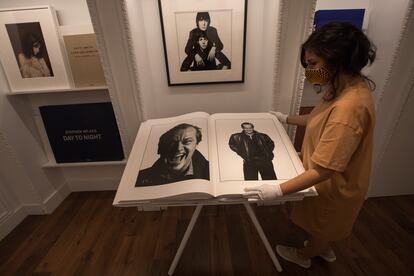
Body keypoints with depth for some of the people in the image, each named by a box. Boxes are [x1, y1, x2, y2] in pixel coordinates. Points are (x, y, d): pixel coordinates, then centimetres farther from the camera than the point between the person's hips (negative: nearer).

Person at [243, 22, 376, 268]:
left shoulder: (349, 107, -38)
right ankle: (324, 250, 61)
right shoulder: (346, 87, -7)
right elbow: (321, 121, 9)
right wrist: (287, 119, 11)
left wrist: (278, 190, -37)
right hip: (331, 180, 8)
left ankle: (303, 256, 52)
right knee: (324, 225, 33)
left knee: (322, 226, 23)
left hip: (333, 186, -8)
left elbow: (323, 170, -36)